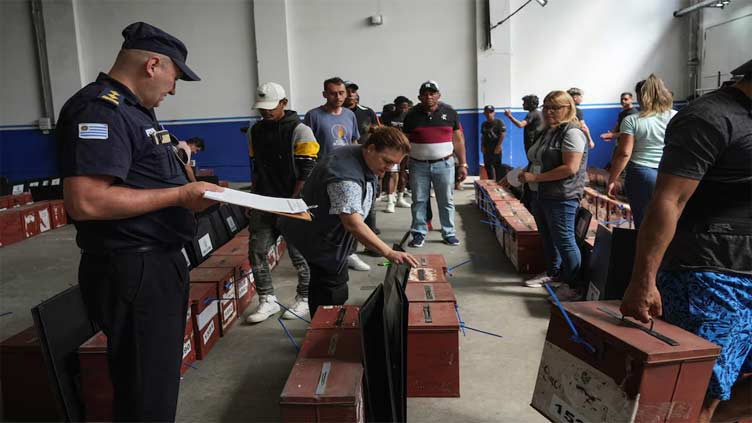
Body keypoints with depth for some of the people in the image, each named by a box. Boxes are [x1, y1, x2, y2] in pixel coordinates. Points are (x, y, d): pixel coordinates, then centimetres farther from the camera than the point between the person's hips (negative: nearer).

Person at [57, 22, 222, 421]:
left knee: (160, 383, 22)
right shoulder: (99, 109, -17)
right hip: (132, 272, -10)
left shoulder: (135, 109, 15)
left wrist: (193, 194, 11)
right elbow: (84, 202, -28)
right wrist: (180, 195, -22)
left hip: (159, 264, 10)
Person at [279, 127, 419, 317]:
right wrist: (389, 253, -49)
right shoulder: (346, 178, -35)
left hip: (326, 231, 10)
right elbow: (353, 223, -45)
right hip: (319, 239, -10)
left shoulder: (361, 158, -3)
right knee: (332, 294, -5)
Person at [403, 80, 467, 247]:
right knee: (418, 201, 4)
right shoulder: (412, 115, 3)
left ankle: (449, 233, 16)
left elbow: (458, 140, 5)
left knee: (446, 201, 5)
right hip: (418, 165, 0)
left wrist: (463, 164, -1)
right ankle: (419, 233, 15)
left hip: (444, 164, 0)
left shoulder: (450, 113, 3)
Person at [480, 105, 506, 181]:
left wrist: (498, 146, -14)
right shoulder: (484, 124, 12)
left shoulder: (499, 122, -6)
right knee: (487, 166, 9)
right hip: (486, 150, 6)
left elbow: (502, 135, -10)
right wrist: (482, 146, 3)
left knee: (497, 167, -4)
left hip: (496, 149, -6)